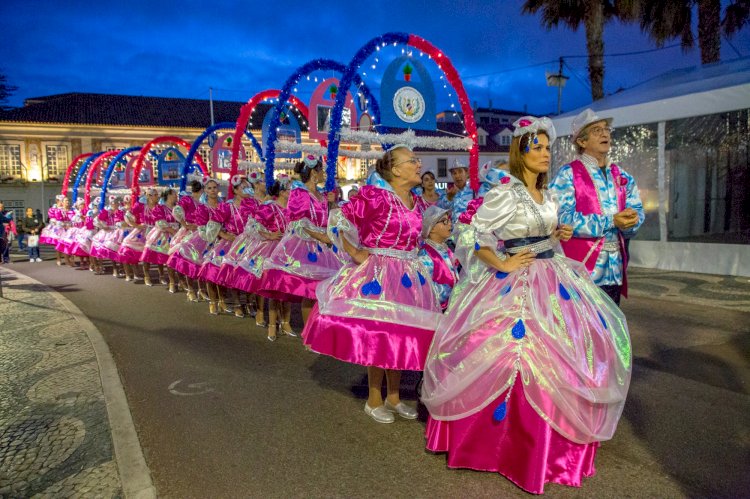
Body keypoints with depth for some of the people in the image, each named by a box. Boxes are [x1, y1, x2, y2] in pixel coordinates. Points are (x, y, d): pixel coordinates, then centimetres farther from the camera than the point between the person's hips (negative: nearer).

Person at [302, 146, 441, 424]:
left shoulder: (418, 203, 9)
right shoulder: (373, 195, -14)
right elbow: (339, 221, -14)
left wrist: (416, 256, 11)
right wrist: (354, 252, -13)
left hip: (409, 277, 7)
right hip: (376, 274, -7)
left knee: (401, 337, 11)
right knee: (378, 336, -1)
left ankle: (393, 397, 29)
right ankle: (374, 401, 19)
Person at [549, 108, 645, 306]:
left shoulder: (622, 176, 15)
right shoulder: (568, 175, -5)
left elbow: (637, 210, 11)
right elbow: (563, 218, -16)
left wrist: (631, 219, -14)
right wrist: (611, 222, -18)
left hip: (614, 267, 6)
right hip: (582, 267, -6)